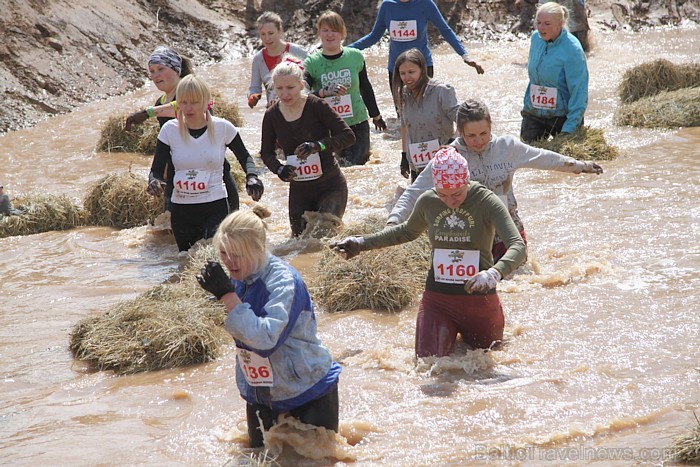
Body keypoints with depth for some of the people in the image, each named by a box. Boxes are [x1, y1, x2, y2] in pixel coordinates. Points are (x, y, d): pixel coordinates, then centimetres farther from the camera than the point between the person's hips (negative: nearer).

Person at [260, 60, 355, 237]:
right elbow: (266, 152, 10)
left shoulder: (316, 106, -14)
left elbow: (348, 136, -16)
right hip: (299, 190, 4)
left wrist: (318, 145, -31)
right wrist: (279, 169, -12)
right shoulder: (272, 115, -2)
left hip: (330, 186, -4)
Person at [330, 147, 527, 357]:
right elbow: (408, 232, 19)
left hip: (480, 301, -2)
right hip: (437, 300, 2)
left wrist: (495, 273, -47)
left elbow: (518, 246, -26)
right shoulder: (427, 202, -4)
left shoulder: (486, 202, -16)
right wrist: (363, 243, 16)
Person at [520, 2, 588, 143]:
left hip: (562, 118, -5)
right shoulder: (536, 38, 1)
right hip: (533, 115, 6)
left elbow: (579, 92, -19)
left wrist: (569, 128, -23)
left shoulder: (572, 50, -18)